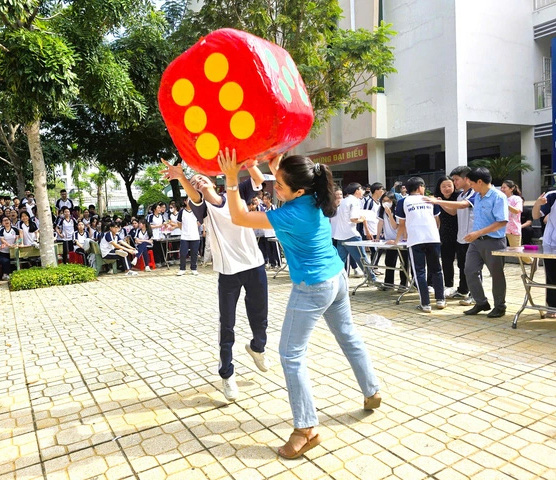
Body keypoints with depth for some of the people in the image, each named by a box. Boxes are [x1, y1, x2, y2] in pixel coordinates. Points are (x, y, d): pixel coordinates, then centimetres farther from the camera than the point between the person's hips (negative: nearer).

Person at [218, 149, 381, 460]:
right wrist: (276, 168, 1)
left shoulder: (292, 214, -27)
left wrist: (231, 180, -24)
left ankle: (307, 429, 10)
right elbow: (285, 181, 17)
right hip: (337, 278, 9)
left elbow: (240, 218, -21)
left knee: (292, 355, 2)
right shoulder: (316, 199, -4)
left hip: (312, 289, -9)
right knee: (349, 336, 24)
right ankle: (372, 392, 41)